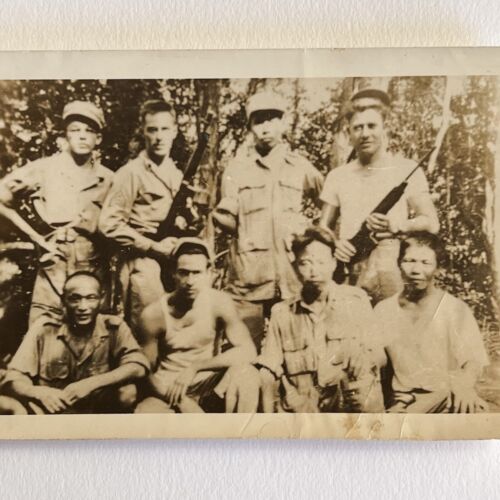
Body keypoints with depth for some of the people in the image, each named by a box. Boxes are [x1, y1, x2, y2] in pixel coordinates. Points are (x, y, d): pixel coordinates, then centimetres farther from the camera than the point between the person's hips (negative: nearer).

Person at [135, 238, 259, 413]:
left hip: (211, 387, 1)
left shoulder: (219, 302, -12)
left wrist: (195, 367, -25)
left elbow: (248, 351, -18)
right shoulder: (154, 314, -13)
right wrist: (182, 402, -20)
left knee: (245, 373, -30)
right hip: (169, 392, -1)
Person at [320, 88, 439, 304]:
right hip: (349, 276, 2)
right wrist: (333, 244, -4)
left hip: (394, 272, -2)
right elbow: (322, 229, 17)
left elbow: (431, 223, 2)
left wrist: (397, 226, -14)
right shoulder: (337, 176, 14)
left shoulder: (407, 170, 6)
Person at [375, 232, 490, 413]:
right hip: (403, 403, 2)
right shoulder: (383, 310, 6)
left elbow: (473, 361, -5)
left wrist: (463, 384, -28)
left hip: (448, 399, -1)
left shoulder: (457, 310, -1)